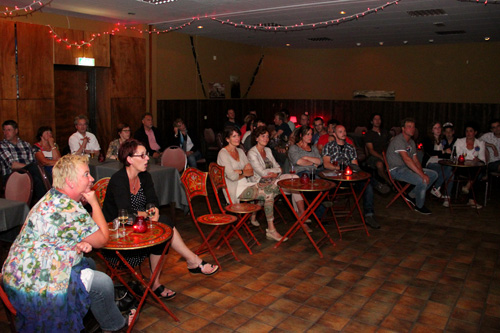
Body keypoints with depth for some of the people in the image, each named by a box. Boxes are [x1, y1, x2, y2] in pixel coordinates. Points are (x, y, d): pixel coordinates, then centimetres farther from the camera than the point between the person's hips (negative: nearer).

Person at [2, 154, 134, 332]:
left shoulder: (52, 197, 7)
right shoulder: (69, 208, -26)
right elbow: (102, 239, -14)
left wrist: (81, 243, -6)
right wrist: (94, 203, -7)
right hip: (34, 286, -10)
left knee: (88, 263, 21)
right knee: (102, 283, -6)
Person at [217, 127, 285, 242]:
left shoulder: (240, 151, 16)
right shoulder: (223, 154, -8)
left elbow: (251, 171, 7)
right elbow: (232, 176, -17)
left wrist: (239, 171, -12)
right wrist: (245, 173, 0)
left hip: (247, 184, 8)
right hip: (236, 189, -8)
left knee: (275, 187, -10)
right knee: (269, 195, -24)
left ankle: (254, 213, 4)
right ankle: (271, 230, -18)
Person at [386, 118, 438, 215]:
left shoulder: (411, 142, 14)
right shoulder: (398, 140, -18)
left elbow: (415, 160, 11)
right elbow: (406, 159, -30)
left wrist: (422, 172, -10)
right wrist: (422, 174, -34)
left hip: (407, 167, 10)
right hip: (396, 170, -10)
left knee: (433, 174, 4)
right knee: (423, 181, -27)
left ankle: (411, 196, 7)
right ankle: (419, 206, -2)